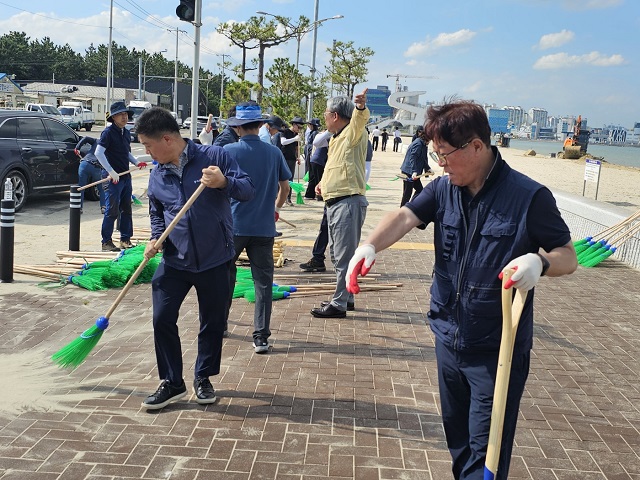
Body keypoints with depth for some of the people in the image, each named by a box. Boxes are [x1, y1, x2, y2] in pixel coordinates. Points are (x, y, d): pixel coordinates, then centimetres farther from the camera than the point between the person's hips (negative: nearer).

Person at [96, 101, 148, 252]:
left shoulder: (126, 133, 13)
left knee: (126, 209, 14)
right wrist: (111, 172, -23)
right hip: (113, 178, -8)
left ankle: (125, 239, 24)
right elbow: (98, 153, -18)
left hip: (126, 176, 8)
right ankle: (106, 242, 3)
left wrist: (136, 162, 10)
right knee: (112, 210, -6)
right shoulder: (108, 132, -11)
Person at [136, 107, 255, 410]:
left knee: (213, 323, 9)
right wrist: (156, 238, -1)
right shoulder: (157, 175, 5)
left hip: (215, 260, -3)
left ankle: (203, 378, 30)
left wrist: (224, 182, -29)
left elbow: (248, 190, -10)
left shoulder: (214, 156, -9)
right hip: (174, 261, 3)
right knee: (162, 319, -2)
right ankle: (171, 383, 15)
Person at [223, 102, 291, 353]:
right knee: (263, 281, 5)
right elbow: (285, 186, 9)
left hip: (234, 224, -1)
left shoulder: (229, 151, -7)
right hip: (264, 227, 1)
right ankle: (261, 337, 4)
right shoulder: (274, 152, 1)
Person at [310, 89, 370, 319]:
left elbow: (360, 120, -33)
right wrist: (323, 183, 15)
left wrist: (361, 107, -55)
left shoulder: (353, 134, -10)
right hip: (335, 203, 11)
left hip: (348, 203, -11)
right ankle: (345, 297, 30)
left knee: (344, 256, -6)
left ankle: (338, 305, -1)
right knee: (337, 254, 18)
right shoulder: (335, 139, 19)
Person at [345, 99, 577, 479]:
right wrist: (370, 246, -34)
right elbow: (405, 217, -15)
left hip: (498, 351, -5)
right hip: (449, 339, 6)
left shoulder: (529, 197, -14)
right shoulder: (443, 189, 1)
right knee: (458, 441, 22)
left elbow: (569, 256, -8)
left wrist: (539, 262, -31)